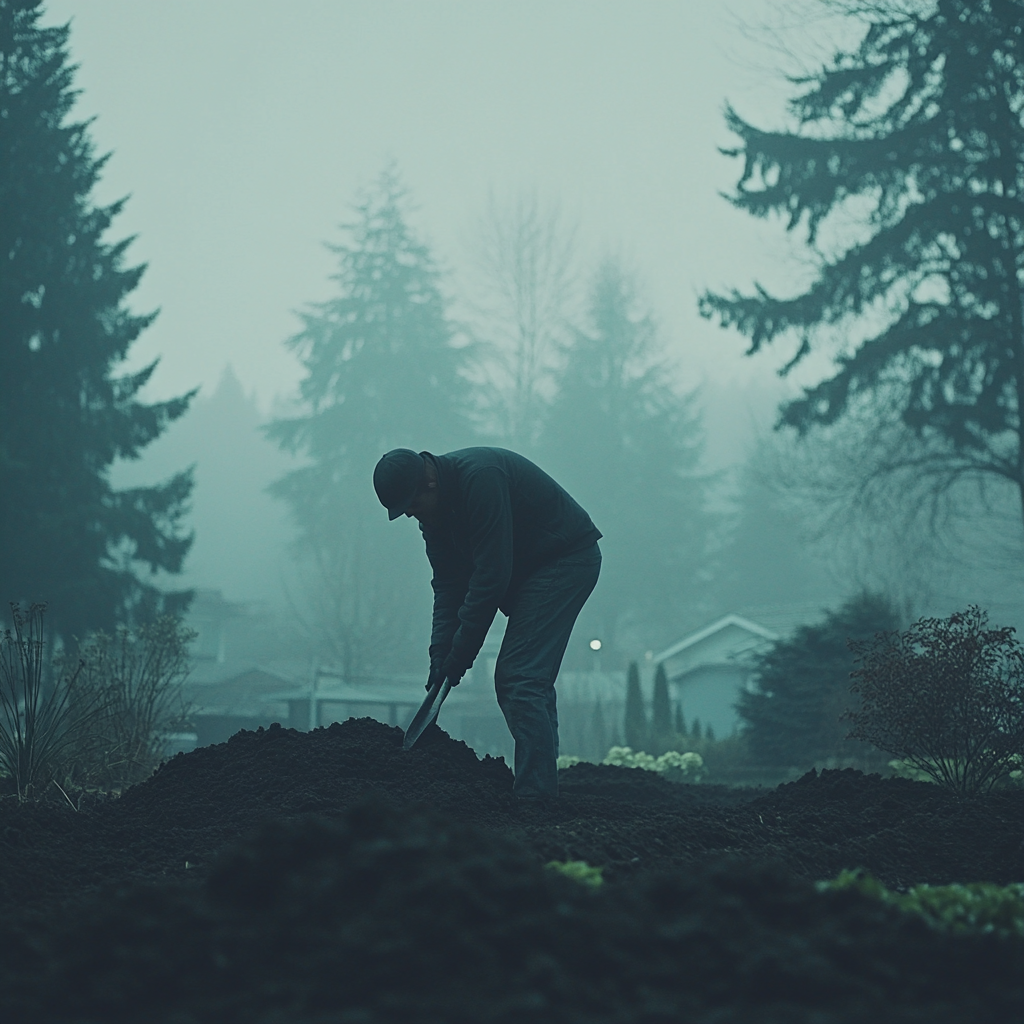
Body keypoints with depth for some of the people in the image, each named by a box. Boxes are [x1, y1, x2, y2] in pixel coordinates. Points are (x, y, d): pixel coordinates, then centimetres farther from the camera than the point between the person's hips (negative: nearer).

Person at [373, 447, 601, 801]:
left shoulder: (479, 478, -27)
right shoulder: (433, 510, 3)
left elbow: (491, 575, -27)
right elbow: (448, 584, 6)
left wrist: (460, 655, -21)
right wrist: (440, 655, -4)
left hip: (567, 557, -10)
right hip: (531, 569, 10)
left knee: (520, 678, -16)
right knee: (523, 681, 8)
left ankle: (535, 794, -18)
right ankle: (542, 789, 10)